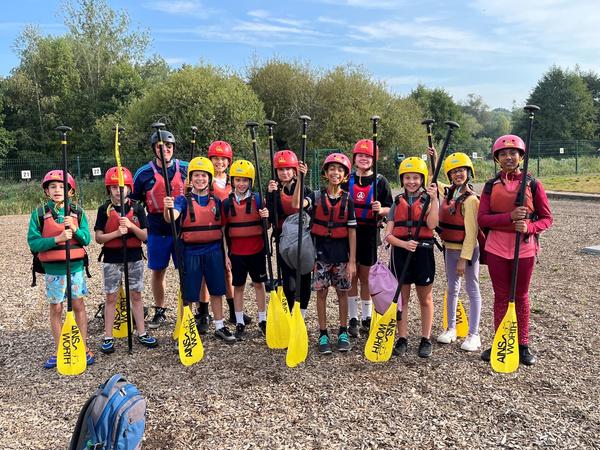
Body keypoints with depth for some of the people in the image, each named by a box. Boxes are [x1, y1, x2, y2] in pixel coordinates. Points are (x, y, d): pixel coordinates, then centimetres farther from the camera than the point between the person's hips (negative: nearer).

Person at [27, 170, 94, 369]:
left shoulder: (77, 212, 1)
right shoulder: (39, 213, -3)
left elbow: (87, 239, -2)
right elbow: (33, 242, -9)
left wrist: (75, 229, -21)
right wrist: (57, 239, -23)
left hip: (75, 266, 1)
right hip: (52, 269, -1)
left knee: (78, 305, 7)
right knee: (56, 308, 9)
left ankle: (84, 347, 18)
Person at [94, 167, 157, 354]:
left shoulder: (137, 208, 0)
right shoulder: (104, 210, -2)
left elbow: (144, 236, -3)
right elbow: (99, 238, -5)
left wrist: (131, 226, -19)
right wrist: (117, 233, -21)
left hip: (134, 257, 1)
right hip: (112, 259, -1)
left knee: (136, 295, 9)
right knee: (111, 297, 5)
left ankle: (141, 333, 19)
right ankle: (108, 337, 14)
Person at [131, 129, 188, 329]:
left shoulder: (186, 169, 0)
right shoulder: (143, 173, 0)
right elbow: (134, 202, 10)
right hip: (157, 231, 1)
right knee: (157, 272, 10)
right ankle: (160, 312, 26)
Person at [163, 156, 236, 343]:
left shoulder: (216, 201, 7)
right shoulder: (183, 200, -2)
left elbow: (222, 228, 11)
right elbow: (172, 218, -22)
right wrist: (168, 208, -45)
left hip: (213, 251, 3)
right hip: (191, 251, -3)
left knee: (216, 291, 11)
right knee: (188, 294, 4)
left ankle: (220, 327, 26)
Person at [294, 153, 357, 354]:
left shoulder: (347, 200, -1)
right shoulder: (317, 196, -2)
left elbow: (351, 231, -1)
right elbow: (297, 204, -23)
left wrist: (352, 260, -4)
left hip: (341, 251, 1)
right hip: (321, 250, 0)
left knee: (342, 292, 9)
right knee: (321, 292, 5)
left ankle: (343, 333, 24)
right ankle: (323, 335, 17)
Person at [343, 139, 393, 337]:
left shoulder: (380, 181, 0)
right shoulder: (347, 180, 6)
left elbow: (390, 208, 1)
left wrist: (380, 210, -18)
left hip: (370, 233, -1)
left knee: (366, 277, 7)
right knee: (351, 276, 6)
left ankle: (367, 318, 23)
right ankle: (353, 319, 18)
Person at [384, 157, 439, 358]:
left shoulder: (428, 199, 2)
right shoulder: (397, 202, 8)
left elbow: (431, 225, -17)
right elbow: (388, 234, 0)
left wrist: (434, 199, -19)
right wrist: (404, 244, -17)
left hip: (423, 251, -2)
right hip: (400, 252, 2)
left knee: (425, 299, 9)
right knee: (402, 298, 8)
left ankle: (426, 340, 22)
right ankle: (402, 339, 19)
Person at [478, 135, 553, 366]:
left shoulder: (533, 185, -2)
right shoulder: (491, 186, 1)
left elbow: (547, 218, -1)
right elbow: (482, 218, -6)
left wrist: (529, 227, -21)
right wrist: (510, 217, -20)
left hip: (524, 248, -1)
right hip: (496, 249, 1)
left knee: (521, 297, 11)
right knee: (501, 296, 10)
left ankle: (523, 346, 24)